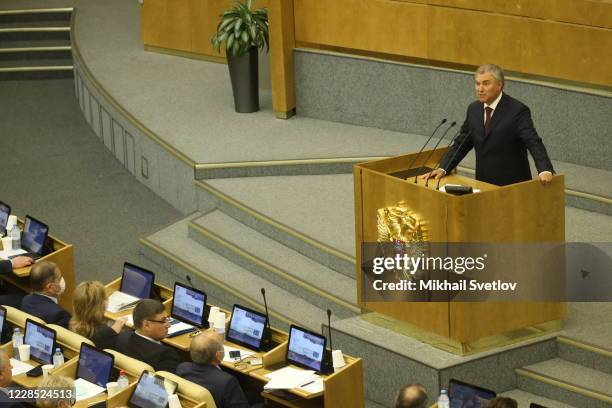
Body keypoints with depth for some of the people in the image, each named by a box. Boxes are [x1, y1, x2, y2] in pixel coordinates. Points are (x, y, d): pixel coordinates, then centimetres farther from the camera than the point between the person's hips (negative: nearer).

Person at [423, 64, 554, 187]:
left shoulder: (517, 111, -11)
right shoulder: (474, 109, 7)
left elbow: (534, 143, -21)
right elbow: (461, 144, 12)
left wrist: (545, 170, -37)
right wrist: (443, 169, -2)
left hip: (512, 185, -5)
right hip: (483, 183, 5)